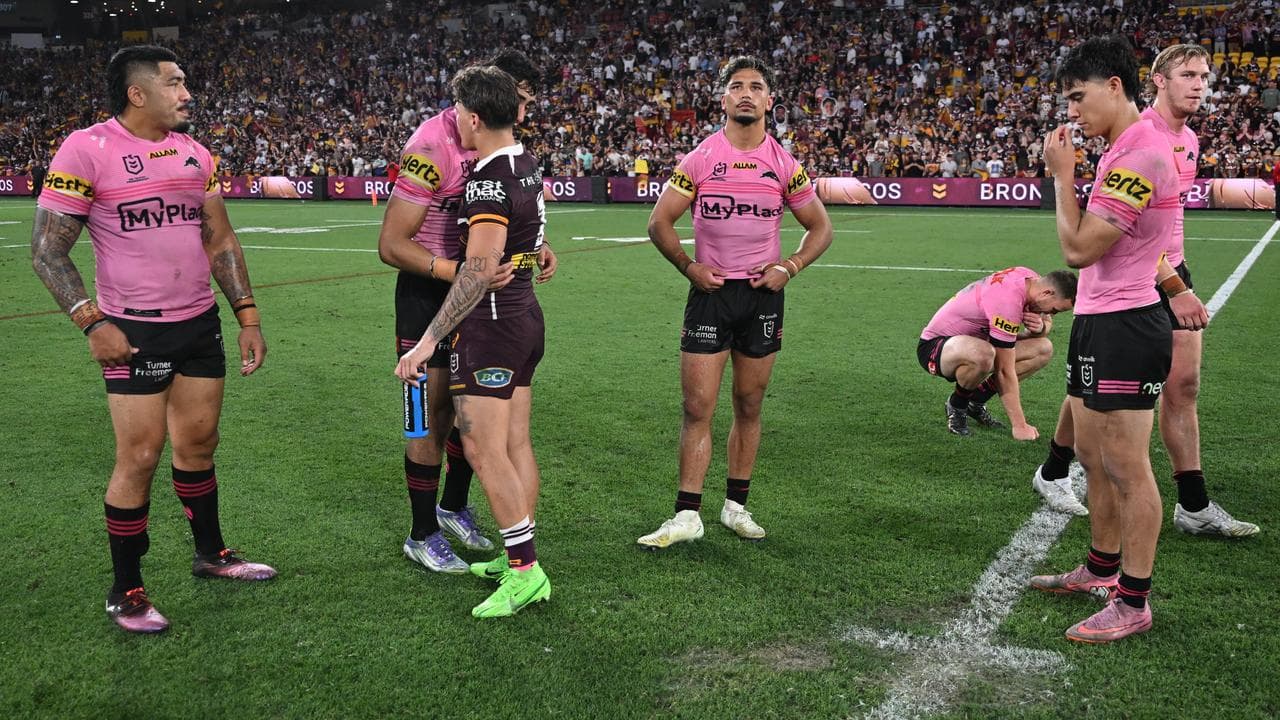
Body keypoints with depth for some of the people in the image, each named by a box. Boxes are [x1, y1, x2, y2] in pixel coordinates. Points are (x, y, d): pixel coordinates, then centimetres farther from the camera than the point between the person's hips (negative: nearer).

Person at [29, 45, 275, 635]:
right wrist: (93, 323, -18)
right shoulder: (86, 149, -10)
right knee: (140, 457, -3)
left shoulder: (195, 153, 9)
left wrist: (247, 316, 8)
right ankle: (125, 592, 12)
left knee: (198, 443, 14)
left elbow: (220, 241, 14)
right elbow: (47, 248, -10)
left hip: (201, 323, 6)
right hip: (134, 332, -5)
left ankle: (210, 553, 32)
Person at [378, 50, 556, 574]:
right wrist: (458, 271, -37)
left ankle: (454, 507, 36)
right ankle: (422, 535, 14)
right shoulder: (431, 148, -23)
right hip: (426, 293, -8)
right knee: (434, 416, -1)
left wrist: (537, 246, -3)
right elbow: (391, 245, -24)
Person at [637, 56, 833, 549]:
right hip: (711, 291, -1)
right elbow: (659, 222, 4)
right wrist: (689, 268, -8)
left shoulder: (784, 165, 3)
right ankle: (687, 516, 2)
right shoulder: (699, 159, 0)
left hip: (762, 292, 2)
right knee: (698, 408, -4)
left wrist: (789, 267, -3)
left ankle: (736, 505, 22)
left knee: (749, 406, 9)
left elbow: (820, 227, 12)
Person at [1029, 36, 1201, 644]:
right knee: (1093, 456, 19)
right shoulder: (1121, 150, 14)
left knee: (1126, 468, -3)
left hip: (1124, 328, -11)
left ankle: (1132, 603, 7)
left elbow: (1078, 248, -20)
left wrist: (1062, 175, -11)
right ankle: (1102, 569, 34)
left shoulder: (1140, 154, -19)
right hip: (1096, 321, 11)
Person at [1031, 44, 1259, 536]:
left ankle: (1194, 507, 7)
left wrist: (1179, 266, 17)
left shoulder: (1189, 141, 10)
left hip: (1169, 273, 7)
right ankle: (1053, 472, 26)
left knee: (1183, 385, 3)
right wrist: (1177, 289, -28)